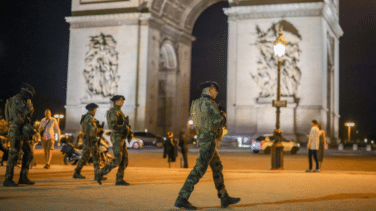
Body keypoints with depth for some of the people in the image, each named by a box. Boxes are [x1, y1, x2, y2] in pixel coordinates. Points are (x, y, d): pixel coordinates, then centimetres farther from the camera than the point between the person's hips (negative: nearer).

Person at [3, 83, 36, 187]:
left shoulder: (23, 101, 19)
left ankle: (23, 178, 15)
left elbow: (29, 113, 25)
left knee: (29, 154, 10)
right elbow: (26, 110, -23)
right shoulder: (17, 100, -12)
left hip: (23, 132, 10)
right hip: (17, 131, -10)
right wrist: (29, 101, -9)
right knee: (13, 155, -9)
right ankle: (8, 180, -5)